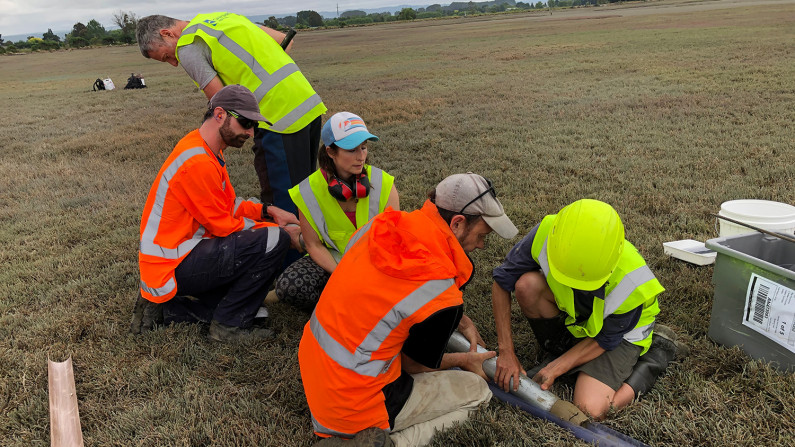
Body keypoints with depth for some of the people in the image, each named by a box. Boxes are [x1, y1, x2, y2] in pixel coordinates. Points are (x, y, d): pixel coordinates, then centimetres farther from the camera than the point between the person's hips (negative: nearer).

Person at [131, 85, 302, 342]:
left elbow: (228, 204, 14)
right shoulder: (198, 162, -22)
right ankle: (228, 326, -6)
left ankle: (172, 308, 12)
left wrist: (267, 212, -1)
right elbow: (223, 225, -16)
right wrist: (283, 232, -9)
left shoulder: (207, 150, 10)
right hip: (170, 269, -10)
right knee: (274, 240, -20)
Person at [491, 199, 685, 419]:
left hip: (620, 333, -3)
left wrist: (555, 369, -21)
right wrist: (506, 352, -20)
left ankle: (655, 354, 4)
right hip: (570, 313, 4)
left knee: (590, 411, -22)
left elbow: (604, 340, -19)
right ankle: (560, 349, 0)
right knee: (527, 285, -28)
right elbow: (502, 281, -19)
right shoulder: (546, 234, -33)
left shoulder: (631, 281, -38)